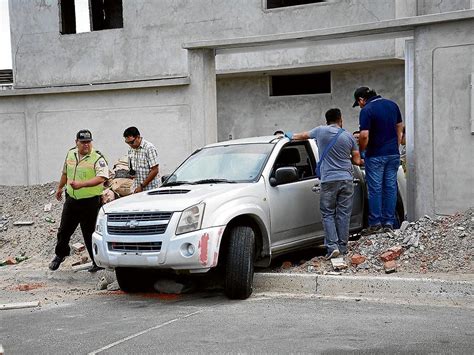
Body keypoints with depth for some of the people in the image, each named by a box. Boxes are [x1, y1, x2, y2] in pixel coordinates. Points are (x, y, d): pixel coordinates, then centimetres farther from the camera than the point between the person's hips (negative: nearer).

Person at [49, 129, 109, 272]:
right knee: (64, 230, 17)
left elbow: (101, 178, -30)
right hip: (71, 199, 6)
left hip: (90, 202, -6)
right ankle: (60, 254, 41)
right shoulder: (71, 154, 6)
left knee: (89, 234, -1)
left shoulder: (97, 158, -15)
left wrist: (81, 184, -40)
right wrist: (60, 188, 32)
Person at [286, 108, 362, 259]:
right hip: (346, 179, 2)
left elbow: (302, 135, 18)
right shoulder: (348, 136, 4)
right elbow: (357, 160, 7)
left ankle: (332, 246, -7)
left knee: (328, 214, 5)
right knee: (343, 213, 7)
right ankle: (343, 246, 9)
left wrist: (290, 136, 37)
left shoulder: (320, 131, 1)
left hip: (328, 180, -1)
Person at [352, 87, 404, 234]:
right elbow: (399, 127, 16)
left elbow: (364, 136, -20)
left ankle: (375, 224, 2)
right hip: (393, 153, 6)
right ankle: (389, 223, 11)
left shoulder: (366, 111, -12)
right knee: (390, 187, 8)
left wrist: (360, 150, -3)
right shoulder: (392, 105, 9)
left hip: (375, 155, -6)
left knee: (375, 189, 1)